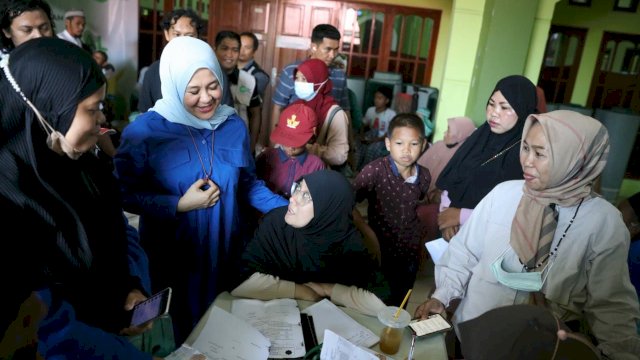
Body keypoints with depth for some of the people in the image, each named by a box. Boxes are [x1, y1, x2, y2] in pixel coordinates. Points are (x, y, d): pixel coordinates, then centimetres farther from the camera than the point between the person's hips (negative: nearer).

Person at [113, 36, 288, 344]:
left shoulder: (235, 126, -4)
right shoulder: (144, 131, -16)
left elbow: (248, 182, 3)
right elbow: (124, 195, -13)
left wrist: (286, 210, -9)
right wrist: (179, 205, -21)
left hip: (224, 246, 3)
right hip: (171, 250, -3)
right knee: (182, 319, 18)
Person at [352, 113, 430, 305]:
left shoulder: (424, 176, -5)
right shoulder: (374, 170, -20)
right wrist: (368, 233, -22)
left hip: (410, 253, 4)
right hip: (380, 251, -4)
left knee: (398, 306, 22)